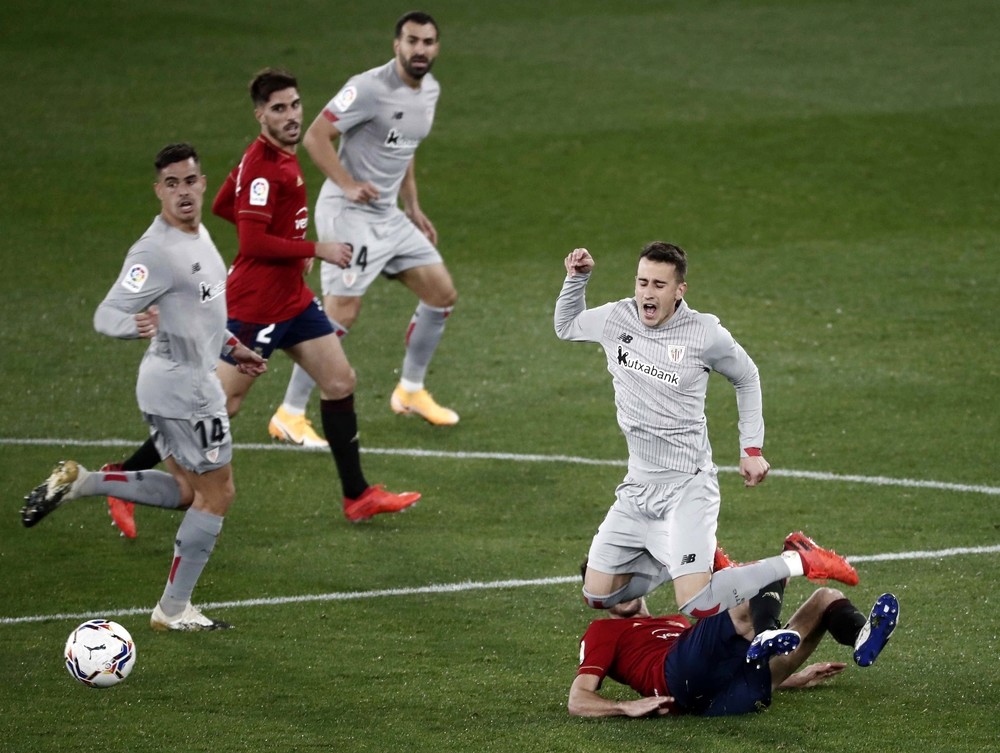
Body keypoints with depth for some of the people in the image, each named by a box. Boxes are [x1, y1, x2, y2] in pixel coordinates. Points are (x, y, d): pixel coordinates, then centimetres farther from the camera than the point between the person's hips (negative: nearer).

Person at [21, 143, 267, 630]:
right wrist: (135, 325, -45)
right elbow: (107, 315, -24)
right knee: (216, 494, 1)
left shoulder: (199, 235, 9)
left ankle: (79, 482, 14)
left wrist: (231, 348, 27)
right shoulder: (156, 251, -21)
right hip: (184, 388, -10)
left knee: (186, 491, 18)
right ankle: (173, 610, 9)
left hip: (174, 385, 10)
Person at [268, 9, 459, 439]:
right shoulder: (370, 89, -19)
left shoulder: (429, 89, 8)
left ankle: (410, 391, 28)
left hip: (389, 216, 9)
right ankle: (289, 417, -5)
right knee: (341, 315, -14)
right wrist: (348, 184, -31)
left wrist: (413, 208, 20)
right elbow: (315, 137, -20)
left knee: (442, 295, 10)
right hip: (349, 215, -9)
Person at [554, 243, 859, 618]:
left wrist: (752, 449, 4)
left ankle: (797, 560, 1)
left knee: (698, 606, -20)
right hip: (638, 486, 6)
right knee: (597, 597, 5)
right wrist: (576, 279, 6)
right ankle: (688, 560, 25)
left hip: (687, 486, -6)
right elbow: (565, 327, 21)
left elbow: (747, 379, 7)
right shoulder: (616, 318, -1)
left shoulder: (705, 333, -12)